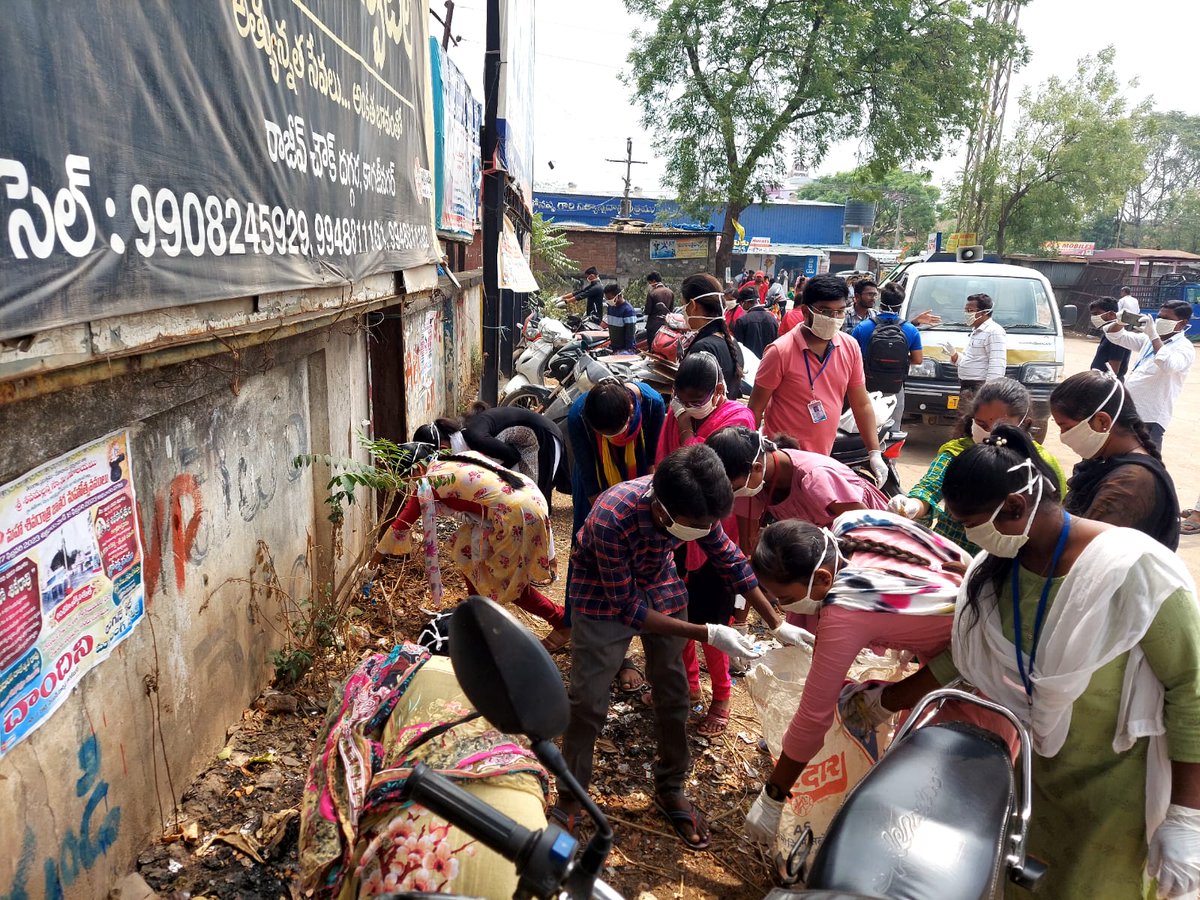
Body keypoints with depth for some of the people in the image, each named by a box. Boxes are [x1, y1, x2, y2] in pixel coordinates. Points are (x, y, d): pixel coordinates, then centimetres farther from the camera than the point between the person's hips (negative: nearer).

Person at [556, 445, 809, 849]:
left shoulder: (693, 506, -25)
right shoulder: (612, 518, -39)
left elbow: (729, 560, -7)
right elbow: (628, 607, -29)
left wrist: (777, 624, -7)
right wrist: (708, 634, -29)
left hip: (659, 586, 5)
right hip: (604, 597, -4)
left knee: (673, 692, 8)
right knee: (588, 701, -2)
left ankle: (670, 788, 29)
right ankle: (569, 797, 20)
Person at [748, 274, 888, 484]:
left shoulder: (850, 347, 0)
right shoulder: (780, 352, -15)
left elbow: (861, 405, 8)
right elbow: (755, 409, -9)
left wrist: (875, 453, 4)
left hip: (824, 458, 5)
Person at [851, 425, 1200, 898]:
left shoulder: (1133, 569, -25)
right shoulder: (993, 570, -7)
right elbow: (959, 656, 6)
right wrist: (884, 701, 13)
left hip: (1115, 784, -5)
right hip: (1034, 766, 5)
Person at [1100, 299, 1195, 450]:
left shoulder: (1184, 347, -10)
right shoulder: (1149, 340, 12)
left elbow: (1169, 365, -32)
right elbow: (1115, 336, 16)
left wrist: (1153, 335, -29)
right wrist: (1121, 322, -6)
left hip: (1150, 418, -8)